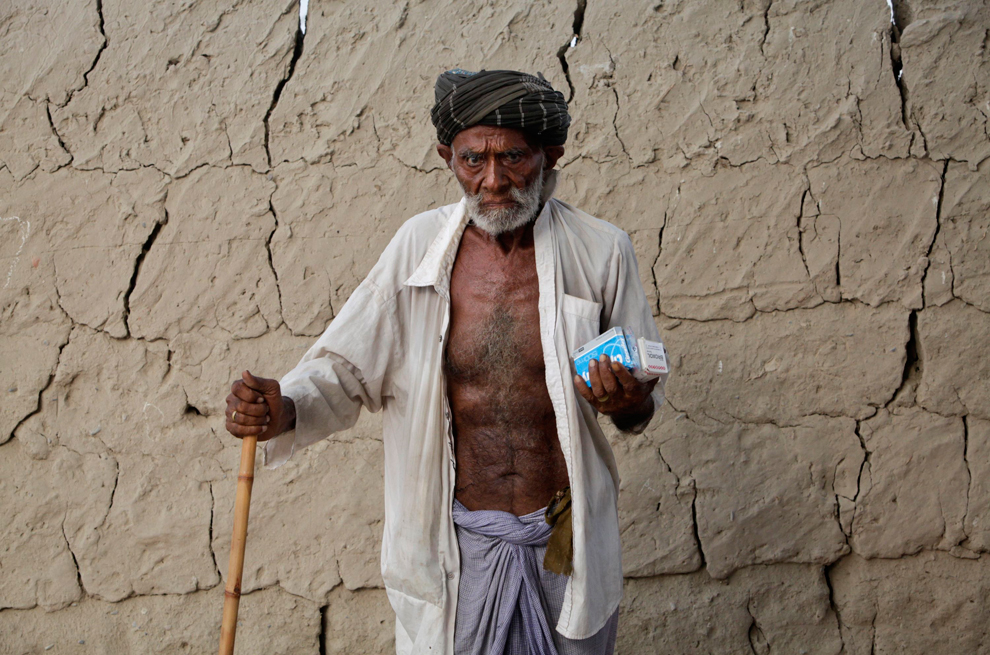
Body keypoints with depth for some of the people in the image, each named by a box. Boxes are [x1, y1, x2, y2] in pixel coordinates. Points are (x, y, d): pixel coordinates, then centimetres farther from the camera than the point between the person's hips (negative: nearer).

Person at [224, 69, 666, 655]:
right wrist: (286, 412, -23)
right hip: (455, 541, 0)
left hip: (568, 540, 0)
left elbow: (646, 397, 1)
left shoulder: (601, 252, -9)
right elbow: (343, 369, -2)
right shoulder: (420, 246, -7)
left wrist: (629, 403, -22)